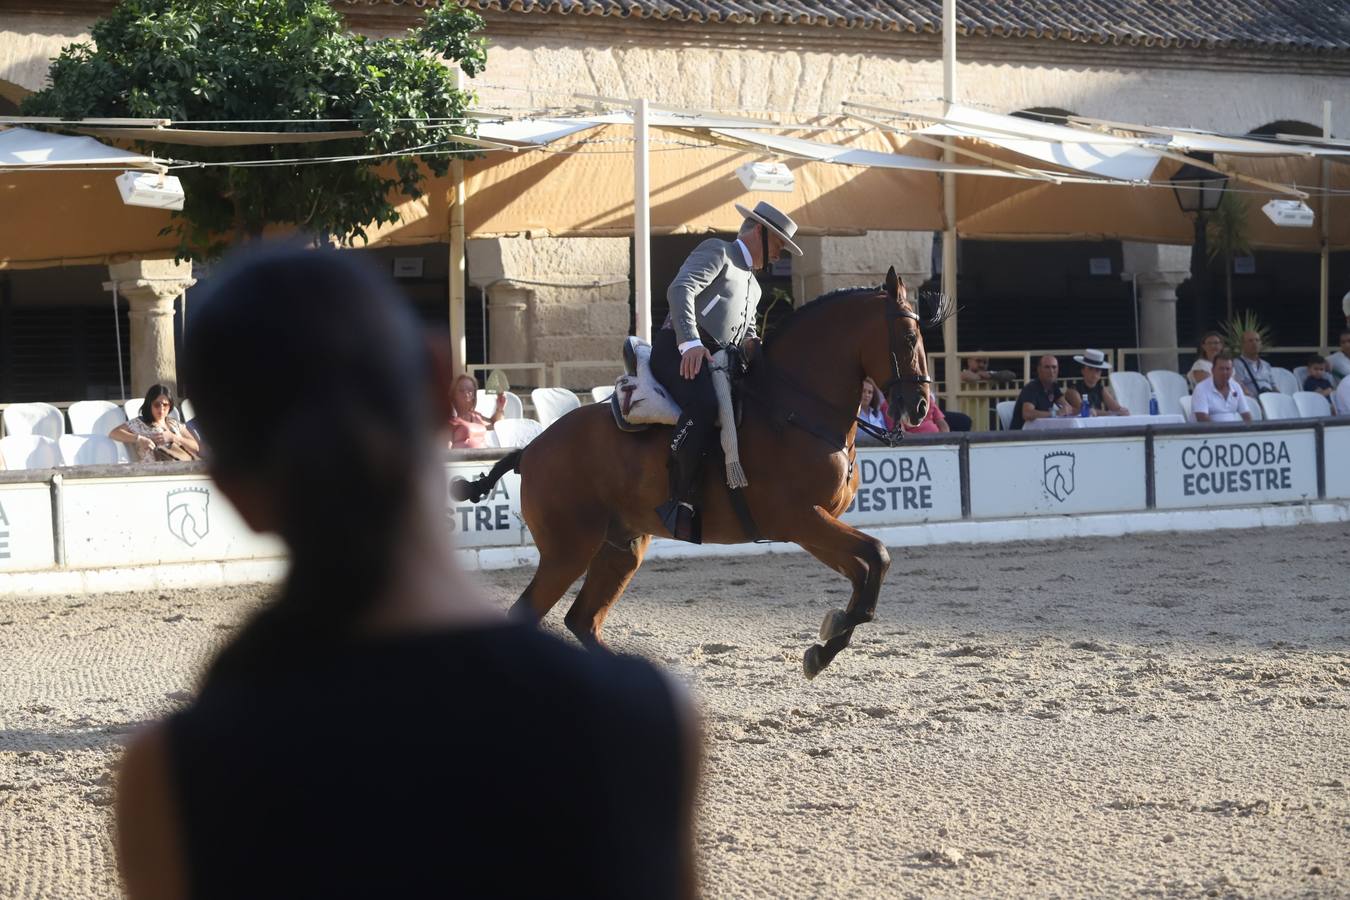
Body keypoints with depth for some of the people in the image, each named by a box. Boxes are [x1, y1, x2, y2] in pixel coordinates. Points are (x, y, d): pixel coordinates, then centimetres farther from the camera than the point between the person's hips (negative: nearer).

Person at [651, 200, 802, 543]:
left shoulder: (752, 285, 32)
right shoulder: (716, 251, 3)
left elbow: (747, 335, 37)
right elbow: (681, 289, -14)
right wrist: (690, 342, -28)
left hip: (717, 359, 9)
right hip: (677, 351, -9)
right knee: (704, 405, -36)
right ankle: (680, 501, -37)